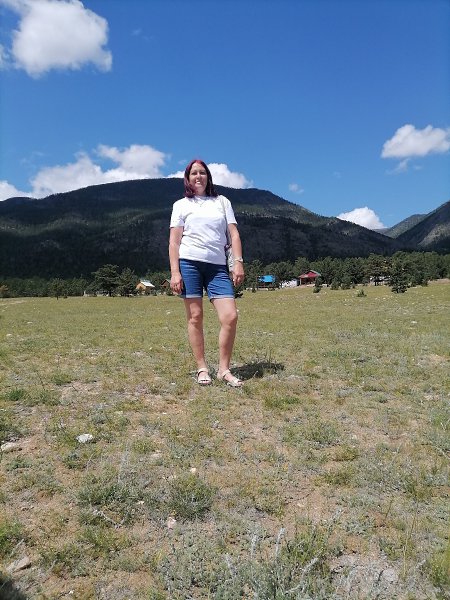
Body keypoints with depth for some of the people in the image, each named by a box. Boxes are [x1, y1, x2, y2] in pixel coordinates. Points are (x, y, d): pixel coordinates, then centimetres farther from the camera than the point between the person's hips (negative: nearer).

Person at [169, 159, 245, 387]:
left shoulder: (222, 202, 18)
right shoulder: (181, 205, 12)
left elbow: (234, 234, 11)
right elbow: (174, 241, 5)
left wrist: (238, 262, -2)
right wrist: (175, 272, -6)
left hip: (218, 266, 2)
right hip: (189, 263, -1)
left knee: (230, 317, -10)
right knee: (195, 317, -1)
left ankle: (224, 369, 4)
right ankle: (202, 369, 11)